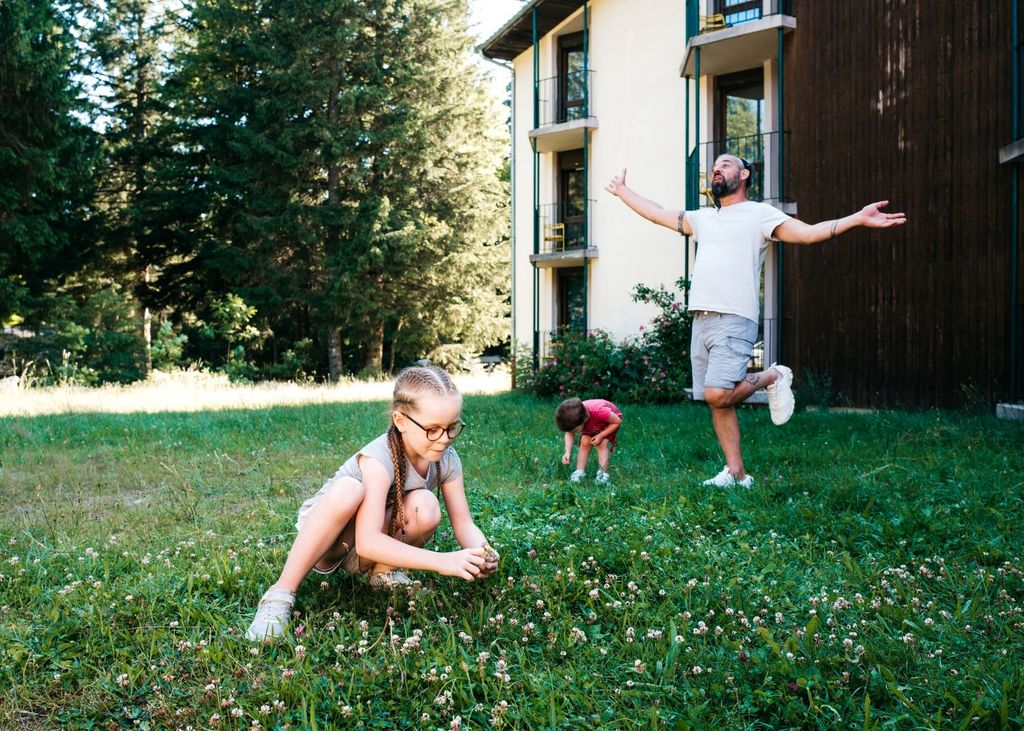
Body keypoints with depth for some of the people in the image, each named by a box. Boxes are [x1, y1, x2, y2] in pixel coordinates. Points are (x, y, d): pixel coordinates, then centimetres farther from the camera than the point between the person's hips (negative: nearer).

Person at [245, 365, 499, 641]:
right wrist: (441, 561, -46)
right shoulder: (380, 458, -32)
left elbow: (464, 523, -8)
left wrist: (483, 552, -31)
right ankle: (281, 594, -26)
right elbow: (367, 542, -40)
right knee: (348, 490, -39)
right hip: (324, 537, -4)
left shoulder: (447, 459, -14)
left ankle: (383, 570, 1)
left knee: (426, 508, -27)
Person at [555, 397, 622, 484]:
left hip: (610, 422, -4)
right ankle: (580, 472, -10)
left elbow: (617, 422, -30)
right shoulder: (572, 418, -32)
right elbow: (569, 434, -15)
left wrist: (601, 436, -32)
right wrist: (568, 452, -29)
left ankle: (603, 473, -15)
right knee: (584, 442, -14)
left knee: (602, 443, -21)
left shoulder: (599, 411, -46)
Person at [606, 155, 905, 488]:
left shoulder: (760, 213, 2)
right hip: (700, 321, 7)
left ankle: (772, 377, 6)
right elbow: (656, 213, 32)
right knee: (716, 401, 6)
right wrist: (621, 191, 38)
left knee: (718, 395, -21)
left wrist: (856, 219, -23)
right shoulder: (703, 218, 22)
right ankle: (736, 473, 13)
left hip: (734, 321, -7)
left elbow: (808, 232, -10)